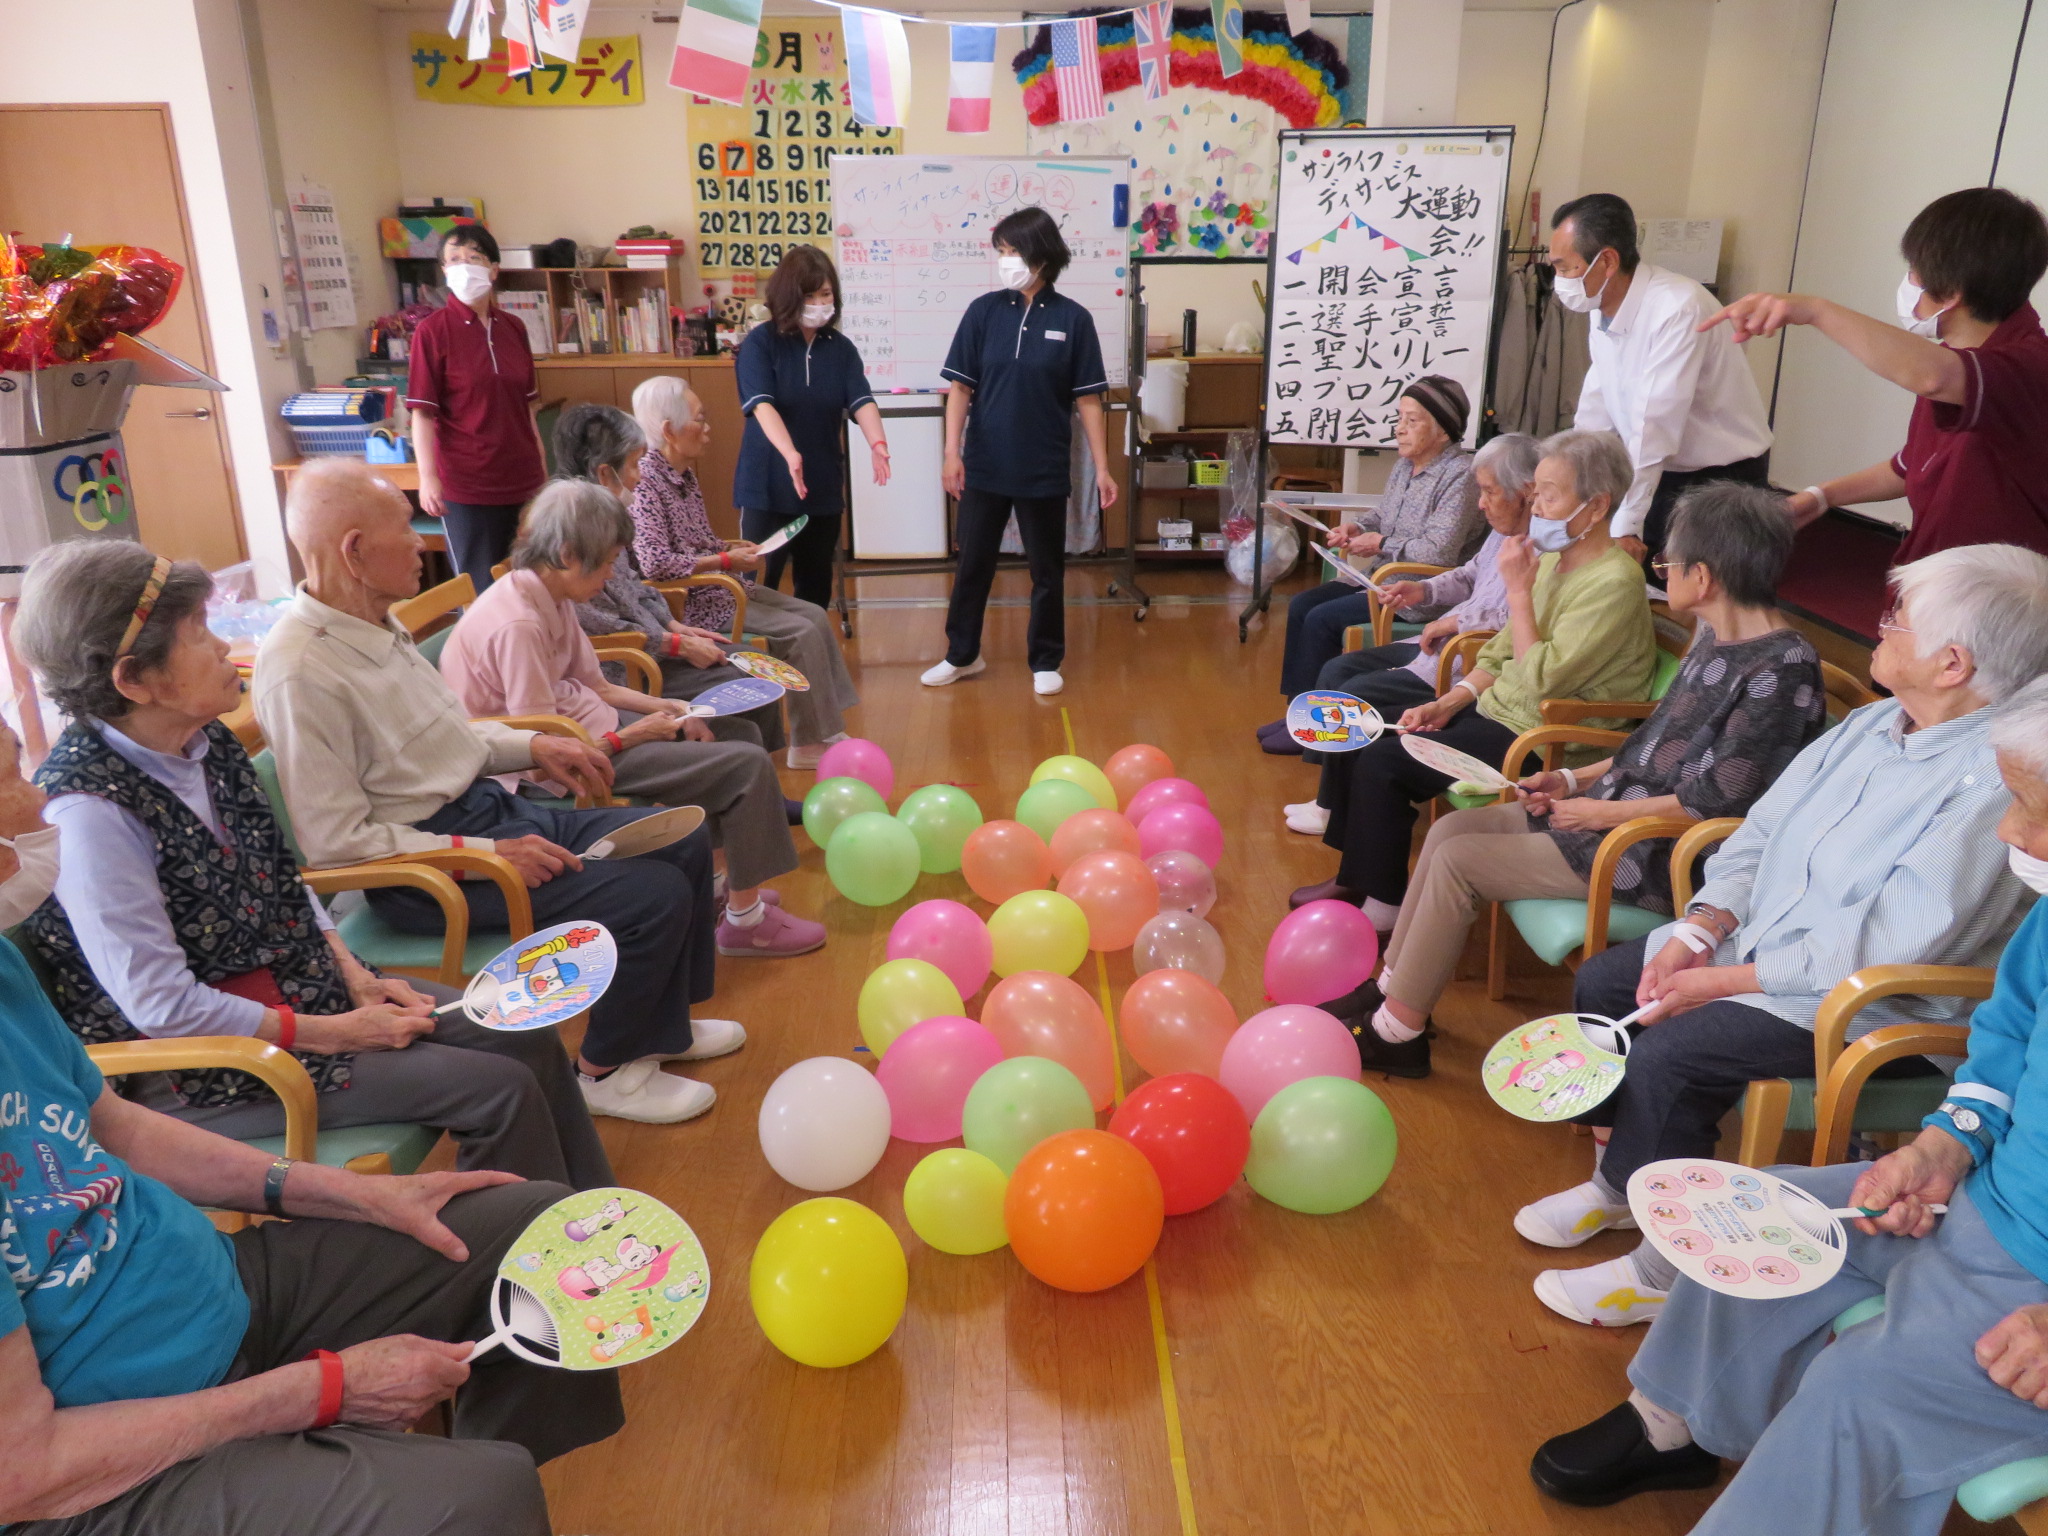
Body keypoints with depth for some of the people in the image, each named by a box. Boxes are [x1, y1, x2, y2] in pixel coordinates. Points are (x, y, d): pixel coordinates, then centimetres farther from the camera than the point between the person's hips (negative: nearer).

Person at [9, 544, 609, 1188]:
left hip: (302, 983, 8)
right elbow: (160, 1006, -22)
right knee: (504, 1092, -14)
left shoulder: (208, 744, 0)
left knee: (530, 1039, 1)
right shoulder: (90, 813, -24)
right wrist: (333, 1034, -16)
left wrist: (355, 977, -2)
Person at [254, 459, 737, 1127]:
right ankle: (606, 1071, 5)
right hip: (425, 864, -10)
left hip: (486, 806, 10)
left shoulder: (375, 625, 6)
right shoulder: (300, 671, -23)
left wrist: (533, 746, 5)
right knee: (654, 896, -19)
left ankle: (660, 1027, 25)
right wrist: (488, 855, -23)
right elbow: (336, 841, -23)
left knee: (684, 842, 8)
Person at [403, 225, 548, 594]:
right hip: (466, 484, -4)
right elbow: (423, 411, -9)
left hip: (522, 479, 4)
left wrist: (541, 466, 15)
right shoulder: (433, 331, -6)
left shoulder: (513, 328, 7)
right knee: (481, 589, 3)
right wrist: (428, 476, -18)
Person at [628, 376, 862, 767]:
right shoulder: (645, 481, -18)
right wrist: (724, 561, -20)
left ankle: (830, 731, 4)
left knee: (814, 615, 2)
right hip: (692, 601, -10)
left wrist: (736, 548, 5)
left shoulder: (684, 473, 11)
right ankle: (809, 745, -6)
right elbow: (656, 563, -28)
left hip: (720, 585, 10)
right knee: (800, 632, -17)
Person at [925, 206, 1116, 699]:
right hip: (984, 467, 2)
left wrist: (1102, 467, -5)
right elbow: (961, 387, 0)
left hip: (1044, 470, -1)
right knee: (973, 563, 12)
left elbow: (1088, 399, -3)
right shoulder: (983, 311, -1)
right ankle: (962, 654, 28)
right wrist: (952, 452, -8)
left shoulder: (1073, 319, -4)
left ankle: (1045, 661, 24)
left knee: (1047, 570, 9)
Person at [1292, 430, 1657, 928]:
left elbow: (1540, 681, -25)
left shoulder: (1615, 583, -19)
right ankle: (1356, 874, 14)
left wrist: (1519, 590, -20)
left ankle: (1383, 904, -3)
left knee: (1381, 762, -19)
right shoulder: (1551, 560, 7)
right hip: (1492, 710, 9)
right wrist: (1448, 703, 0)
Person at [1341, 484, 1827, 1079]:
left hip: (1661, 852, -10)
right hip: (1621, 806, 10)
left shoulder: (1783, 668, -21)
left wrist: (1602, 812, -15)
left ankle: (1397, 1032, 1)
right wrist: (1575, 780, 8)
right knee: (1450, 829, 4)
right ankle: (1391, 989, 14)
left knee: (1457, 860, -14)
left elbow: (1721, 798, -22)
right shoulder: (1715, 635, 7)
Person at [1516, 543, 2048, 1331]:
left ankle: (1667, 1268, -2)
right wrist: (1701, 929, -8)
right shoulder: (1873, 724, 4)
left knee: (1667, 1055, -24)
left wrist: (1727, 980, -22)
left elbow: (1887, 948, -27)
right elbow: (1760, 830, 7)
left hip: (1871, 1009, -9)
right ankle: (1618, 1179, 21)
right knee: (1602, 983, 3)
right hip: (1759, 950, 9)